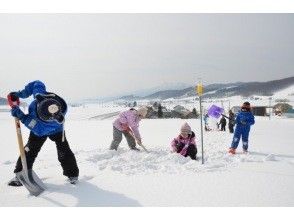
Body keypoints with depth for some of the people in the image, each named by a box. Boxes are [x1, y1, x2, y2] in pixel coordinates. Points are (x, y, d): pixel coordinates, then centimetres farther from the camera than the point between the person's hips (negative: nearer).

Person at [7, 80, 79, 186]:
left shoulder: (57, 120, -46)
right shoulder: (40, 95, -37)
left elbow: (38, 130, -42)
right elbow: (37, 84, -14)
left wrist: (21, 116, -46)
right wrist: (20, 94, -17)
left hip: (55, 130, -4)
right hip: (38, 127, 4)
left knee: (64, 150, -9)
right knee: (30, 150, -1)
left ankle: (72, 173, 7)